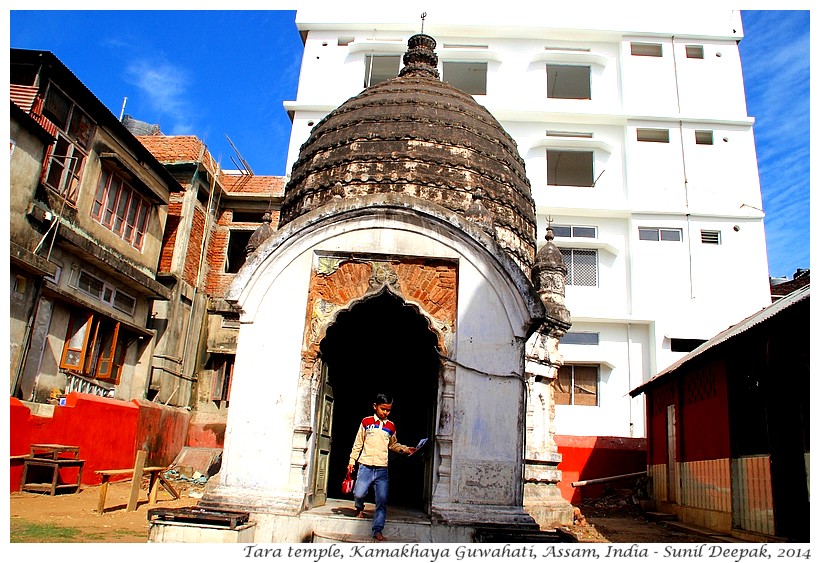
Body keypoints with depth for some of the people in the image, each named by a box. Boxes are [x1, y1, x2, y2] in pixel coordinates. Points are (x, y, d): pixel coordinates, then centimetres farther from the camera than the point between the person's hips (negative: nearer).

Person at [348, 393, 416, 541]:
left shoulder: (391, 426, 10)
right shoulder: (366, 422, 4)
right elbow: (358, 443, 10)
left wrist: (405, 449, 8)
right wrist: (352, 460, 8)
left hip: (382, 469, 2)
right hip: (365, 466, -1)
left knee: (382, 501, -5)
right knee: (358, 494, -8)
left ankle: (378, 530, 2)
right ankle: (360, 509, 27)